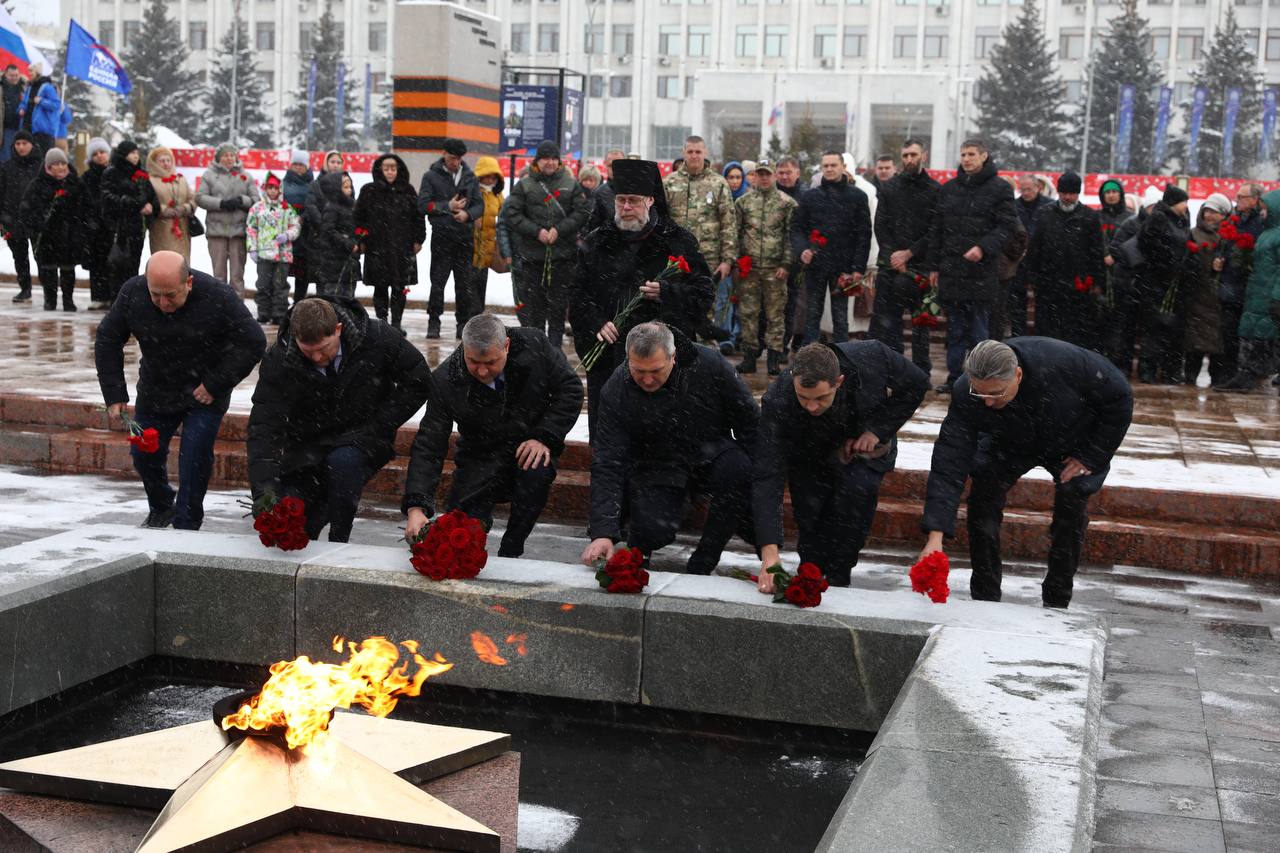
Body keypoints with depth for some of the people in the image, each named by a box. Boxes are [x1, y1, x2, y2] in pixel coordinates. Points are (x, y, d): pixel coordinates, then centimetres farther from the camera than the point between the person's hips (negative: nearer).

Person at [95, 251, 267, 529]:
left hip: (205, 394, -4)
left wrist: (216, 385, -19)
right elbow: (107, 341, -2)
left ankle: (186, 529, 3)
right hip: (155, 391, 4)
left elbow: (253, 343, -17)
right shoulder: (132, 293, -17)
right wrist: (114, 394, -8)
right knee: (145, 456, 10)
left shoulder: (218, 296, -26)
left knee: (194, 460, -12)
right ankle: (161, 509, 39)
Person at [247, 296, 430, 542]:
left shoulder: (377, 338, -19)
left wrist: (377, 427, -14)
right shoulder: (278, 360, -19)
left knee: (342, 463, -35)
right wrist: (263, 490, -38)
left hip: (361, 439, -1)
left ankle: (338, 545, -16)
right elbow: (264, 428, -24)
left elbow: (418, 381, -7)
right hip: (307, 446, 2)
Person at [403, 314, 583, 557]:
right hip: (482, 453, 0)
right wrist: (416, 507, -32)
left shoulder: (535, 345, -18)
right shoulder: (446, 381, -19)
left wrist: (544, 437, -20)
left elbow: (571, 389, -7)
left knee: (537, 471, -35)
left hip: (531, 445, 0)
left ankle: (510, 553, -16)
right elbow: (429, 445, -20)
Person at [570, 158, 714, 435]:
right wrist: (595, 324, -7)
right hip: (605, 355, 3)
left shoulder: (679, 241, 3)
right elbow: (578, 295, 10)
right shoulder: (596, 243, 11)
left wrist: (666, 293, -15)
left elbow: (703, 293, 1)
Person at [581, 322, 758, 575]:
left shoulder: (710, 365, -19)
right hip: (656, 468, -1)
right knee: (653, 530, -29)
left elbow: (749, 422, -6)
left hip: (709, 454, 1)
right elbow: (607, 464, -21)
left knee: (738, 471, -33)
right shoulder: (615, 391, -19)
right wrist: (602, 532, -30)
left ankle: (700, 566, -16)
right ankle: (638, 550, 12)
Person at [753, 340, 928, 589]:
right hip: (810, 457, 0)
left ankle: (838, 578, -15)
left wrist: (877, 430, -26)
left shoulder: (872, 357, -37)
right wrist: (769, 552, -52)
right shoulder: (776, 402, -39)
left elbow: (917, 384, -15)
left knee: (858, 488, -28)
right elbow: (766, 476, -42)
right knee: (809, 512, -14)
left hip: (866, 442, 0)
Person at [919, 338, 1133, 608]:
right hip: (1009, 444, 1)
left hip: (1074, 442, -1)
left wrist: (1091, 457, -22)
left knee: (1073, 499, -13)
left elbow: (1119, 397, -25)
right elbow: (949, 463, -38)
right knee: (984, 493, -16)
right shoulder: (966, 394, -36)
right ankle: (984, 599, -4)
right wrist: (935, 536, -47)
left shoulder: (1064, 361, -41)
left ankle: (1056, 604, 3)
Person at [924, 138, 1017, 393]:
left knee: (978, 327, -2)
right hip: (950, 269, 5)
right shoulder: (949, 189, 13)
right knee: (955, 328, 10)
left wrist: (984, 247, -22)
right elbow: (936, 229, 16)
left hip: (981, 270, -5)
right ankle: (954, 377, 16)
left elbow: (1006, 226, -7)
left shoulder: (999, 188, -1)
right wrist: (933, 265, 12)